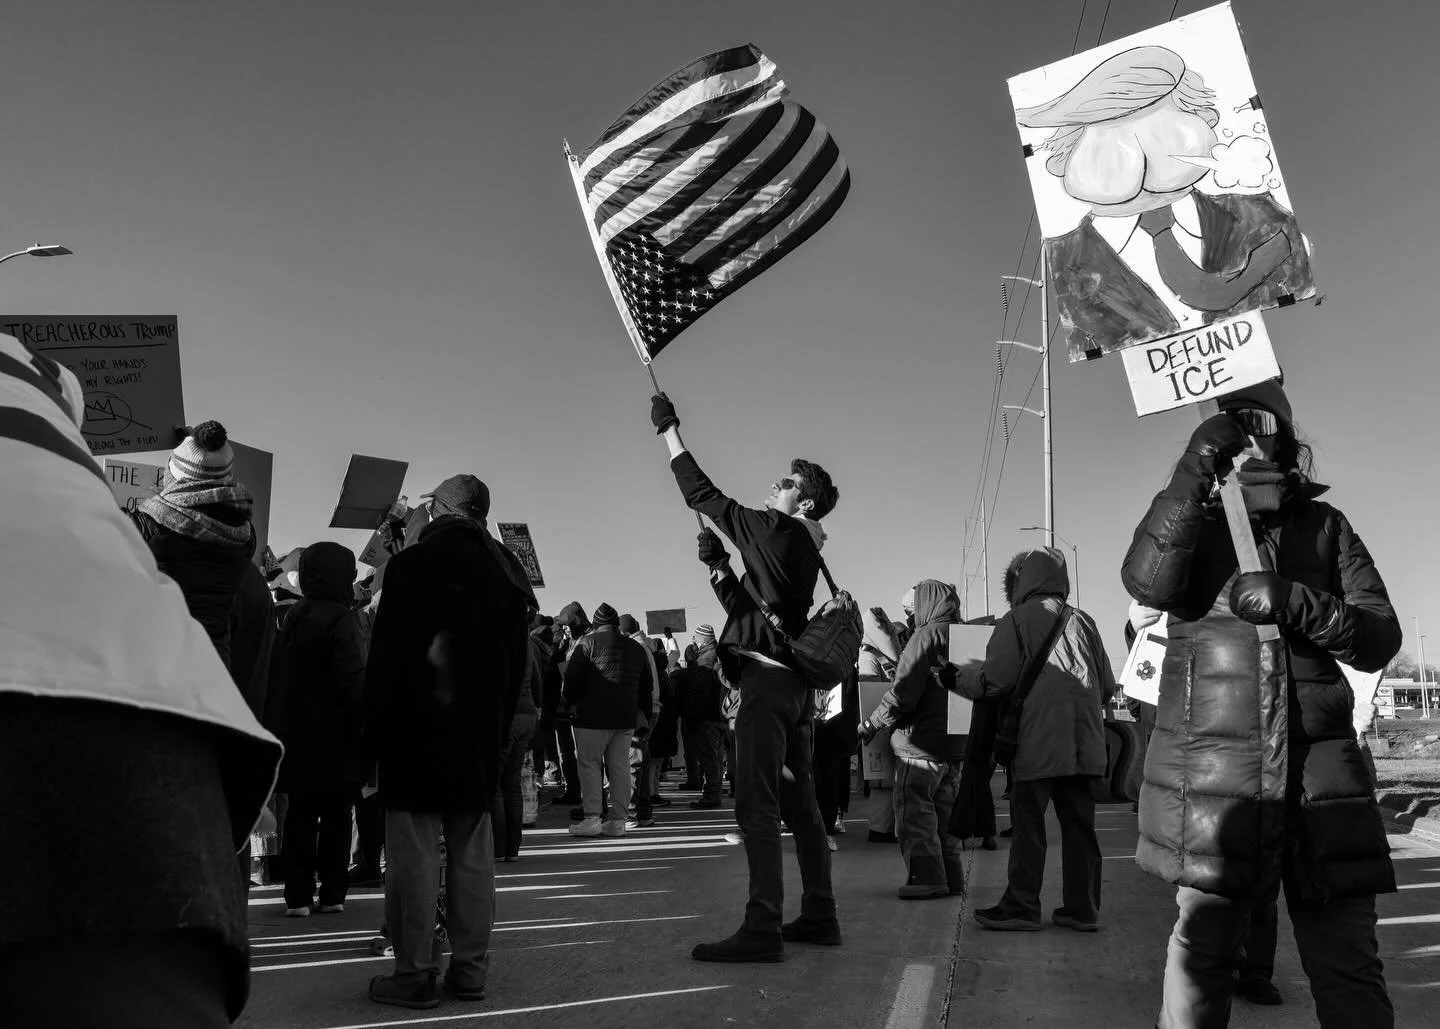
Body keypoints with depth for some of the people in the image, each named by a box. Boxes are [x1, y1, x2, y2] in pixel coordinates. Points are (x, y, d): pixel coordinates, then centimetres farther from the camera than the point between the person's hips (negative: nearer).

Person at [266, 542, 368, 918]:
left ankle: (298, 895, 10)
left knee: (300, 816, 10)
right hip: (335, 743, -6)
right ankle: (333, 893, 9)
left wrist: (277, 725, 20)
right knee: (336, 817, 4)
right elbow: (354, 681, -21)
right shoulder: (338, 619, -14)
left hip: (294, 737, 6)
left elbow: (276, 680, 15)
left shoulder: (292, 617, 11)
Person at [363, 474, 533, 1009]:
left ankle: (415, 974, 3)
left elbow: (387, 654, -11)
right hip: (480, 736, 6)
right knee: (472, 849, 9)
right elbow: (517, 662, 9)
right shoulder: (507, 570, 8)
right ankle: (470, 968, 15)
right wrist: (498, 727, 13)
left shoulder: (413, 563, -9)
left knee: (414, 850, -1)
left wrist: (375, 728, -5)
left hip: (417, 729, -5)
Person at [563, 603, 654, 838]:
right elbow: (647, 685, 17)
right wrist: (643, 714, 23)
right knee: (620, 767, 7)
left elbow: (572, 676, -9)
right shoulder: (637, 648, 13)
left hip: (593, 715, -5)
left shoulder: (588, 643, -3)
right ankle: (618, 820, 8)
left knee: (589, 764, 2)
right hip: (626, 717, 5)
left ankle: (592, 818, -3)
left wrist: (572, 702, 6)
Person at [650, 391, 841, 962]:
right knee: (798, 802, 14)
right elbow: (745, 607, 23)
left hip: (767, 679, -10)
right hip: (793, 682, 10)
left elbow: (703, 496, -6)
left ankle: (762, 928, -12)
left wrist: (668, 431, 0)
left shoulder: (778, 530, -7)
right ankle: (819, 915, 21)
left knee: (757, 804, -11)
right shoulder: (801, 551, 20)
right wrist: (717, 565, 11)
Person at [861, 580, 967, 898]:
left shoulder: (927, 635, -12)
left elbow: (904, 692, -17)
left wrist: (870, 724, -10)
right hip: (957, 742, 8)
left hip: (922, 743, -8)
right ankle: (951, 877, 20)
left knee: (915, 811, -1)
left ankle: (927, 878, -2)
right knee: (944, 811, 16)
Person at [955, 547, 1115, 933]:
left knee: (1028, 825, 2)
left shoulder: (1016, 621, -5)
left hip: (1038, 743, -5)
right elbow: (1108, 687, 12)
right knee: (1079, 824, 9)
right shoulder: (1083, 621, 9)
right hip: (1083, 742, 5)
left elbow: (993, 682, -10)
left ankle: (1021, 908, 6)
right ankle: (1082, 908, 14)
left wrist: (956, 678, 7)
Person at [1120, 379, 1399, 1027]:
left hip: (1320, 767, 2)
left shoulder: (1325, 526, 13)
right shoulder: (1192, 521, 9)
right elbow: (1147, 582, -14)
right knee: (1202, 951, 0)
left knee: (1350, 967, 2)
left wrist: (1294, 601, -13)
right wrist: (1192, 473, -19)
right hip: (1213, 766, -2)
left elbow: (1379, 639, 4)